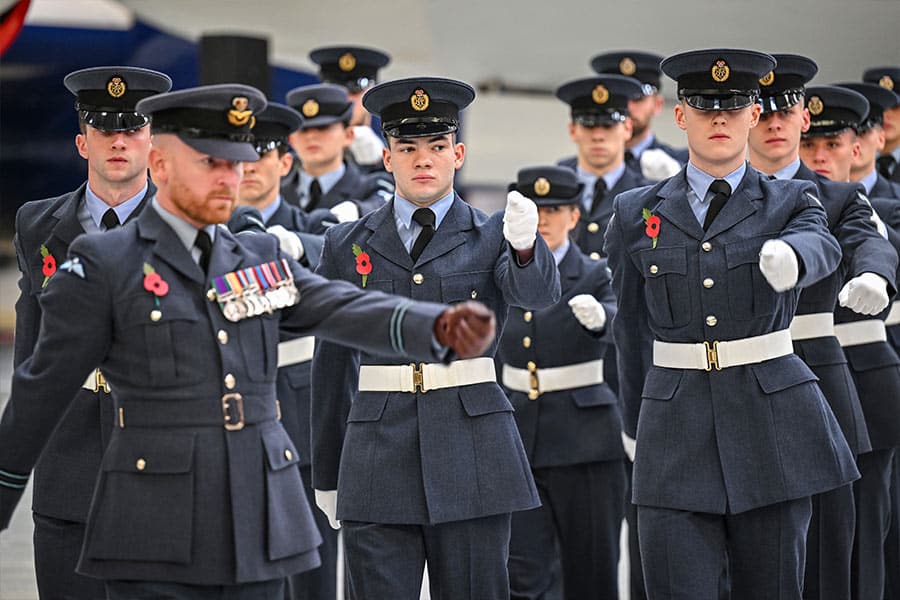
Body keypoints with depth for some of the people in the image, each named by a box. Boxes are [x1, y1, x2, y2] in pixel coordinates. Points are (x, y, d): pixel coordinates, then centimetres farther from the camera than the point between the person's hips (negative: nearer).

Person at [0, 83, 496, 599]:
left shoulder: (262, 260, 12)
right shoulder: (102, 266, -1)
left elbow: (345, 310, -4)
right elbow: (43, 392, 2)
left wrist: (441, 326, -23)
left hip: (262, 523, 5)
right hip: (155, 536, -4)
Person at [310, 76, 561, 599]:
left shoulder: (491, 237, 5)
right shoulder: (348, 245, 9)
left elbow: (539, 293, -16)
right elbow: (333, 365, 14)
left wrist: (525, 244, -38)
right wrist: (326, 475, 16)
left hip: (473, 455, -1)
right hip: (379, 454, 1)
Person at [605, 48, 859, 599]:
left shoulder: (791, 203, 5)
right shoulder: (637, 214, 8)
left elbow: (821, 245, -20)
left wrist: (789, 255, -44)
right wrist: (639, 424, 24)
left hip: (772, 423, 0)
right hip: (676, 429, 0)